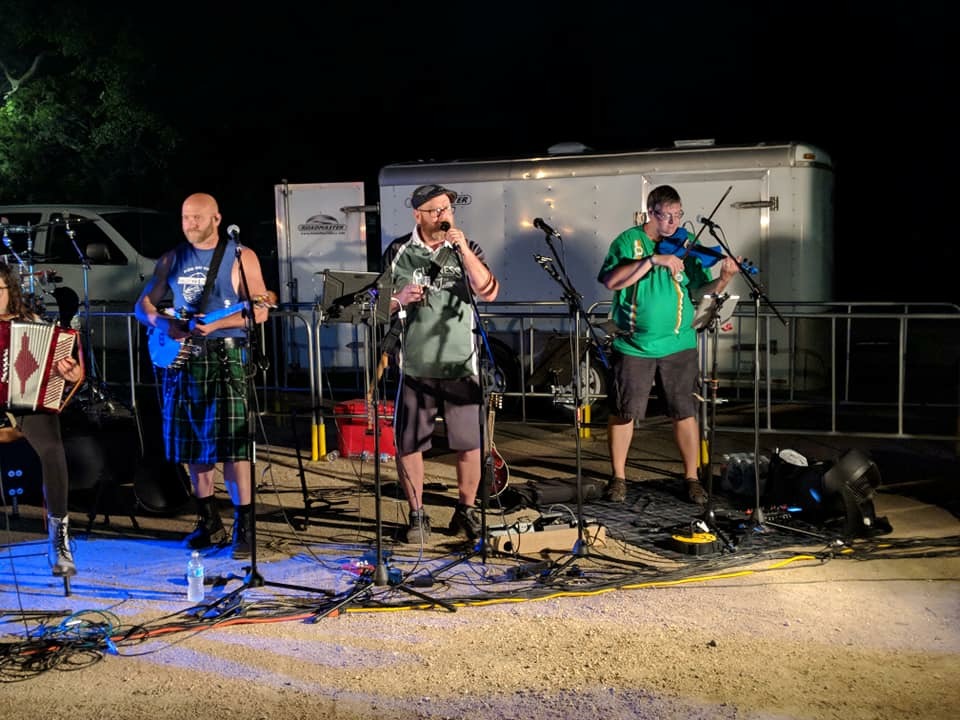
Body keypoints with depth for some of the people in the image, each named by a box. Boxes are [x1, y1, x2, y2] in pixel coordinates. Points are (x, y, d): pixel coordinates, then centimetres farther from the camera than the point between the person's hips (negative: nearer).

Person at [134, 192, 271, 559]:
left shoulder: (240, 257, 0)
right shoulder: (171, 259, 13)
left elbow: (259, 311, -6)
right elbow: (143, 304, 15)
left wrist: (216, 323, -20)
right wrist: (161, 323, -7)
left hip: (224, 355, -5)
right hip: (180, 356, 5)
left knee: (231, 443, -10)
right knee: (192, 443, 8)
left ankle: (244, 525, -3)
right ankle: (209, 521, 21)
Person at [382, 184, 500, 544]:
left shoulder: (466, 249, 4)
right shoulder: (397, 253, 4)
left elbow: (489, 293, -11)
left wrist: (464, 250, -17)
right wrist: (399, 299, -11)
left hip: (460, 366, 0)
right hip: (415, 368, 0)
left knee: (470, 443, 3)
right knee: (407, 444, 3)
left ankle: (465, 511, 22)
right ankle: (417, 515, 20)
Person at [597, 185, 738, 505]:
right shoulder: (628, 241, -3)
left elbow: (701, 288, 0)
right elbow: (612, 281, -19)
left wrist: (723, 279, -20)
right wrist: (653, 260, -24)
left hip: (678, 345, 2)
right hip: (633, 346, -2)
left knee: (685, 412, 4)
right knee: (623, 413, 6)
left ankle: (692, 477, 18)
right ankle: (618, 477, 21)